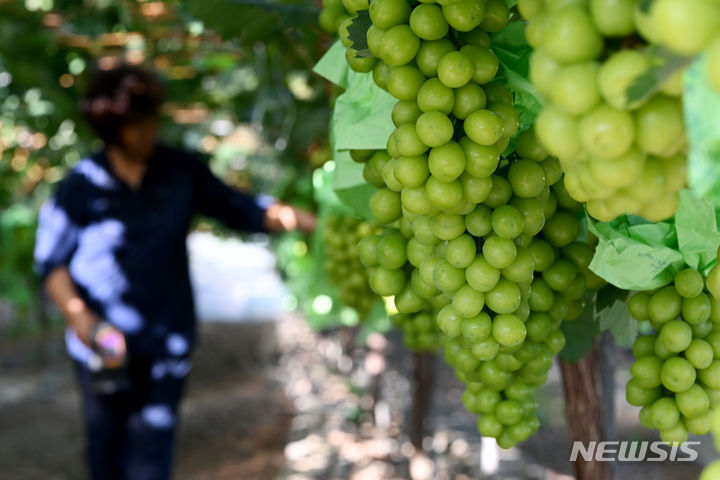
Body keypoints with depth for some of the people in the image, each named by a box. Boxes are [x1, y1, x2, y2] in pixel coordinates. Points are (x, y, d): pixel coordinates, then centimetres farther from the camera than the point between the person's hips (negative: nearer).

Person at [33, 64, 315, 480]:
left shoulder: (182, 171, -1)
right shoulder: (81, 186, -5)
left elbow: (243, 211, 3)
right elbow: (51, 261, 0)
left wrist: (319, 223, -7)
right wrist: (79, 317, -15)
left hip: (165, 344, 0)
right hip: (104, 345, 0)